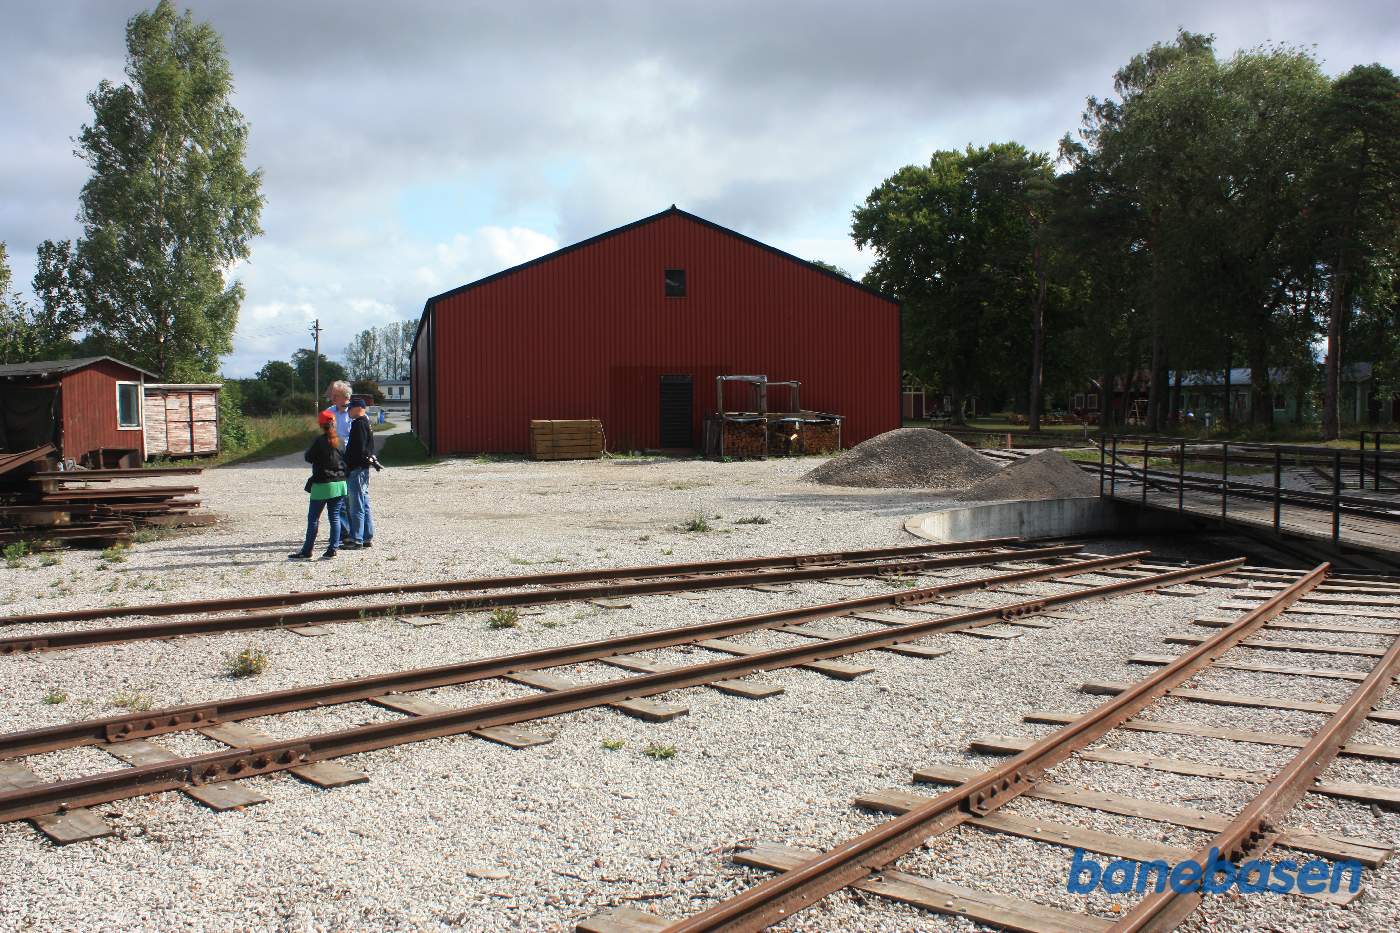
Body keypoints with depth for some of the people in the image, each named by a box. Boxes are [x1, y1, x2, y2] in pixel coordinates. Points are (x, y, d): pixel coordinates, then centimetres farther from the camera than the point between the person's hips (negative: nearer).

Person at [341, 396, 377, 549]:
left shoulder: (359, 424, -15)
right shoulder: (366, 423, 16)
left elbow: (358, 449, -21)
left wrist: (348, 466, -16)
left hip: (357, 469, -10)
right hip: (363, 467, 10)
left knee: (357, 505, -6)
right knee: (364, 504, 14)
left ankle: (356, 539, -4)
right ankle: (367, 537, 18)